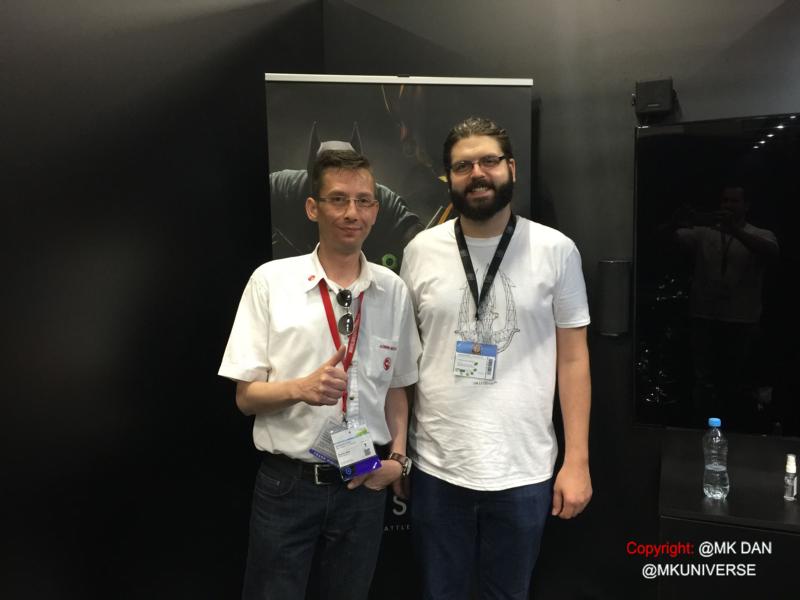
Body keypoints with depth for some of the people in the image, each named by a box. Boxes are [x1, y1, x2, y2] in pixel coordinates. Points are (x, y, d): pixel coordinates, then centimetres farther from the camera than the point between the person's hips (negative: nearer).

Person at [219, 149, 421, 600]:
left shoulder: (394, 291, -1)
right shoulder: (271, 281, -9)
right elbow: (246, 397, -6)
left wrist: (398, 456, -3)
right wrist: (301, 388, -24)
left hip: (365, 483, 3)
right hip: (287, 483, -2)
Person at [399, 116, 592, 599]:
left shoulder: (557, 250, -4)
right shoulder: (421, 250, -1)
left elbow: (573, 358, -1)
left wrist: (578, 461, -4)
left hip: (524, 470, -1)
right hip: (436, 467, 1)